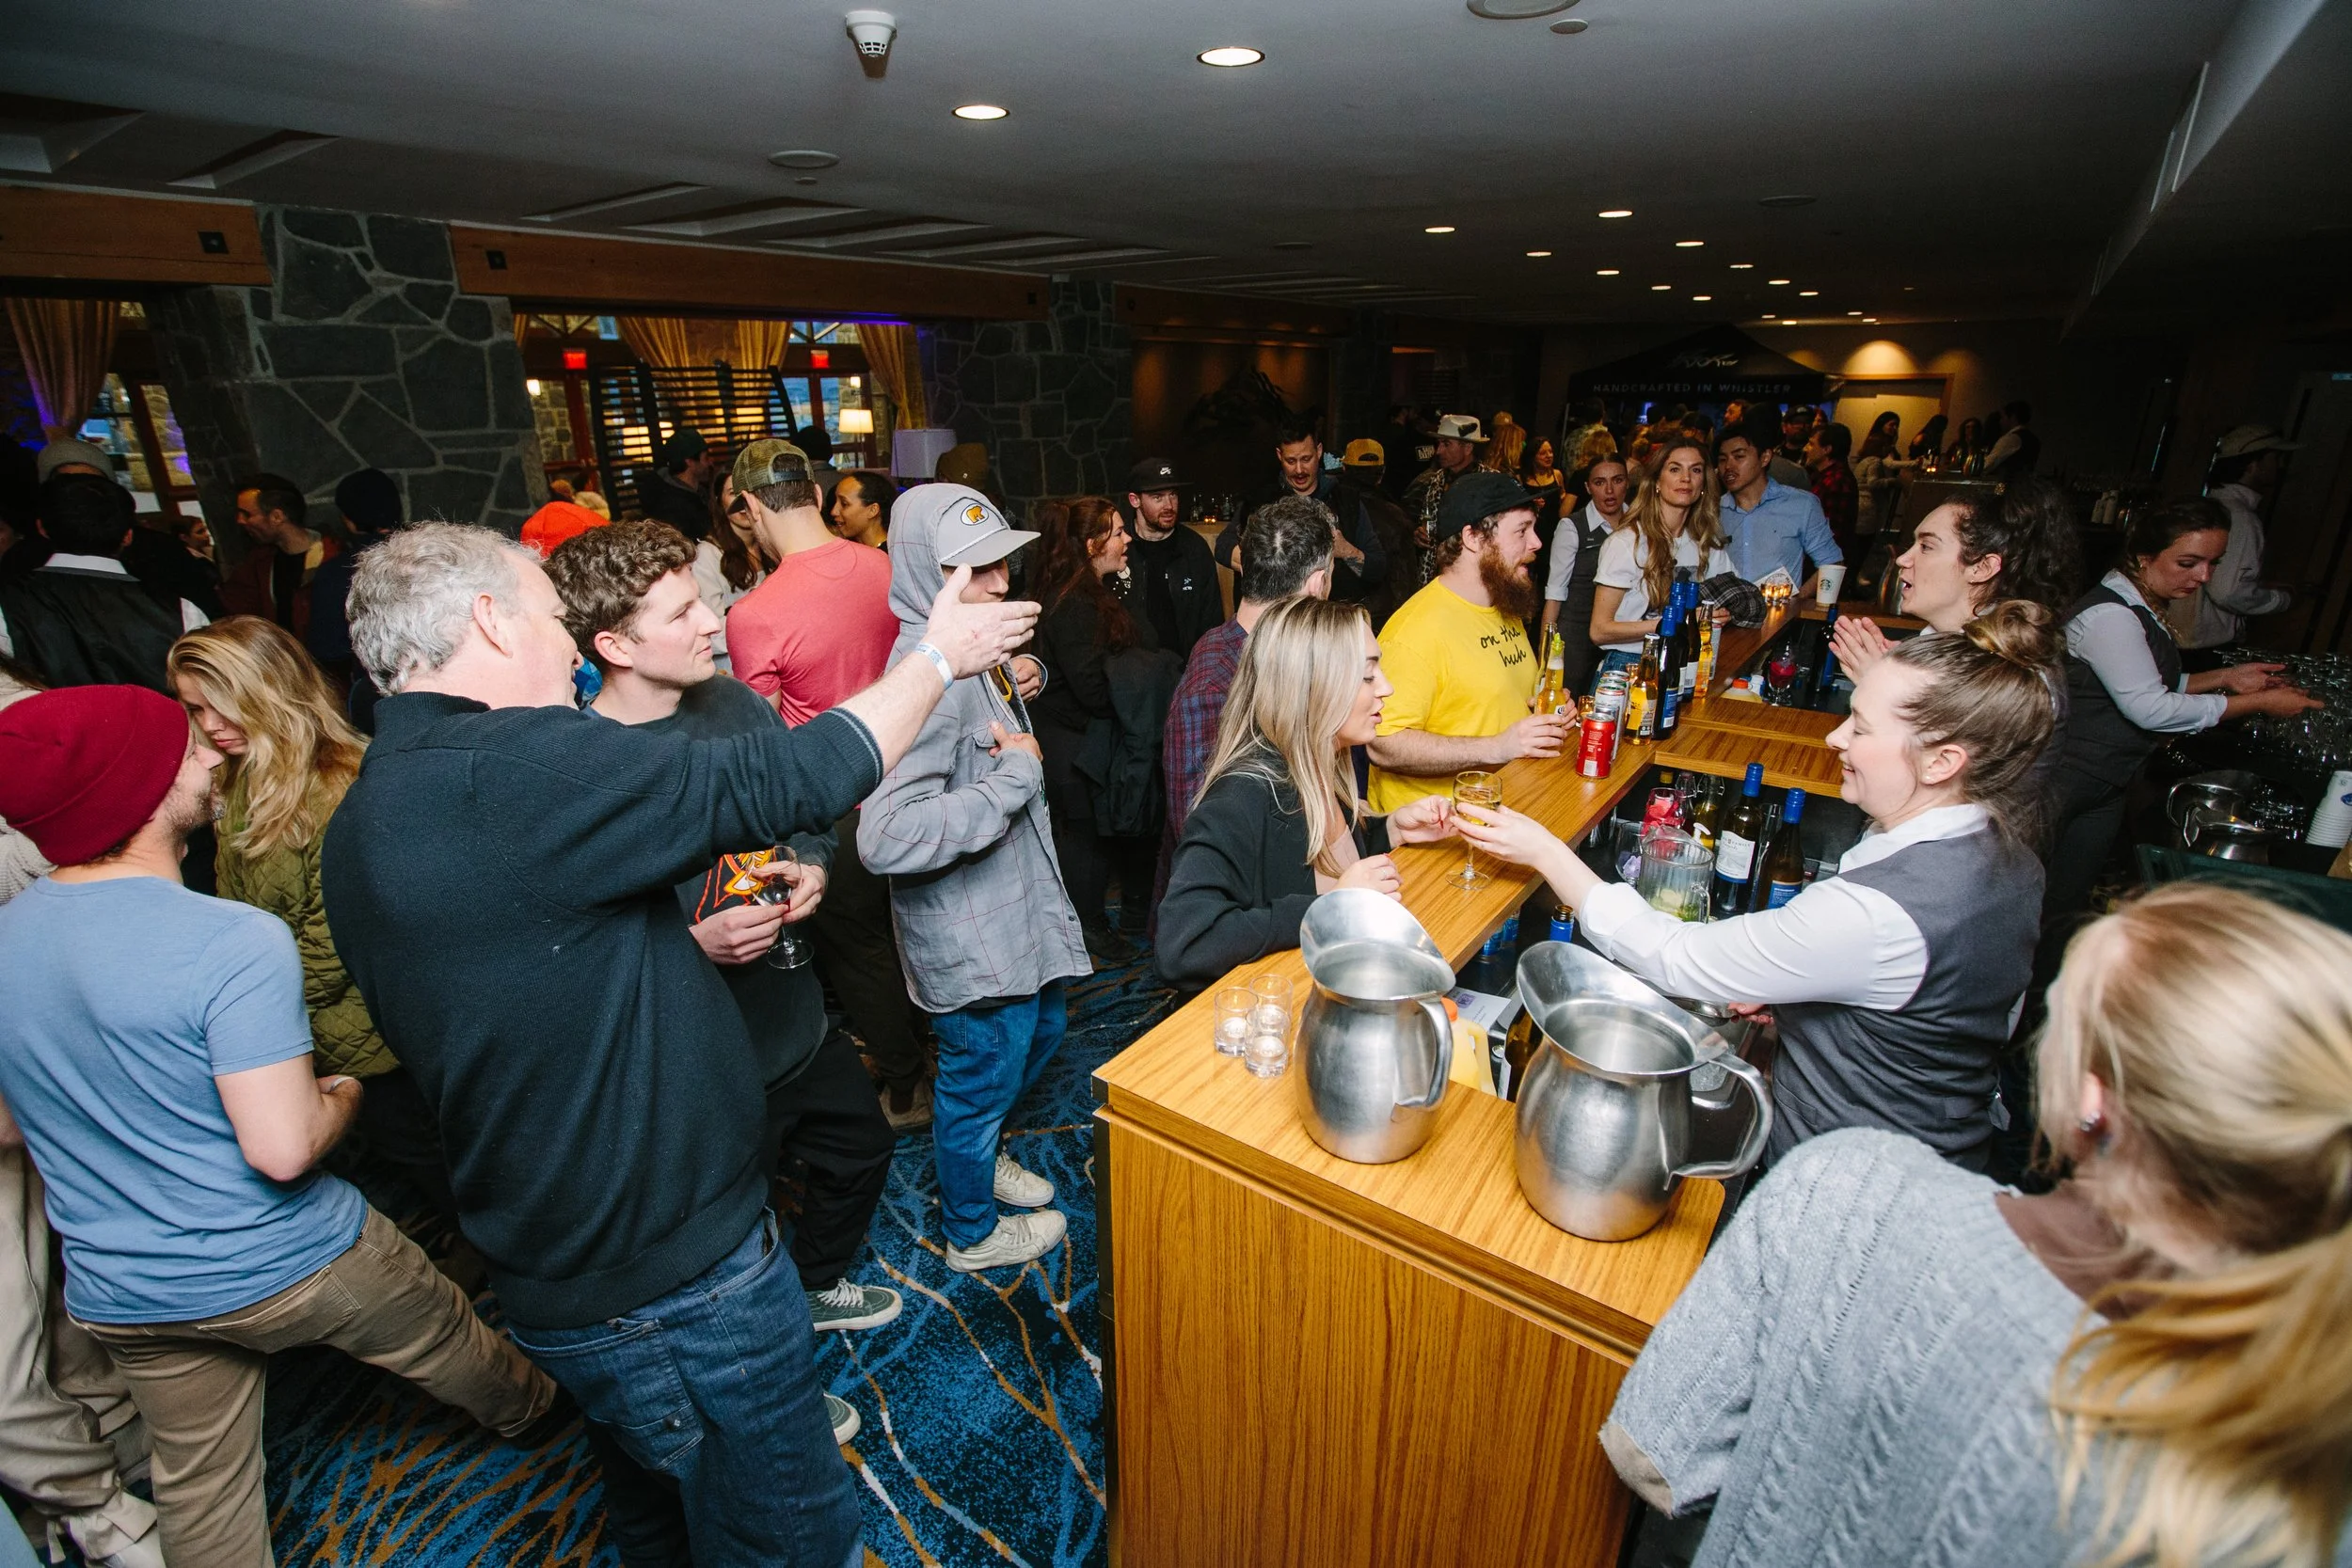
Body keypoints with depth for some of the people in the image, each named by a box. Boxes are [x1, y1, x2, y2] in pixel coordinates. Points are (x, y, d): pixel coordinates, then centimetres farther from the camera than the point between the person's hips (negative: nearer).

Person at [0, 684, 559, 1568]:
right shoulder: (235, 943, -29)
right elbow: (282, 1150, -28)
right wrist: (342, 1098, -8)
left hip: (118, 1297, 6)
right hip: (286, 1267, -6)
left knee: (201, 1487, 24)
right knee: (448, 1338, 23)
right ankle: (532, 1416, 51)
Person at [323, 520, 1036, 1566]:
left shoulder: (366, 818, 6)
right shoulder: (516, 767, -26)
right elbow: (779, 783, -25)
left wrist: (682, 938, 2)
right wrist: (939, 655, -12)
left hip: (553, 1274, 10)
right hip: (673, 1283, -10)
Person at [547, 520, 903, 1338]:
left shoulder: (734, 703, -5)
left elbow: (809, 813, 9)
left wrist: (813, 867, -10)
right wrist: (694, 946, -29)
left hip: (798, 1017, 7)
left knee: (862, 1149, 27)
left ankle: (814, 1285, 57)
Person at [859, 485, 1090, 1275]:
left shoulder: (968, 659, 4)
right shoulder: (929, 677, -30)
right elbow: (887, 838, -38)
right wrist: (1017, 775, -31)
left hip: (1014, 911, 10)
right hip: (970, 937, -10)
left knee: (1043, 1027, 29)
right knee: (983, 1074, 13)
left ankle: (980, 1152, 56)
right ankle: (973, 1232, 41)